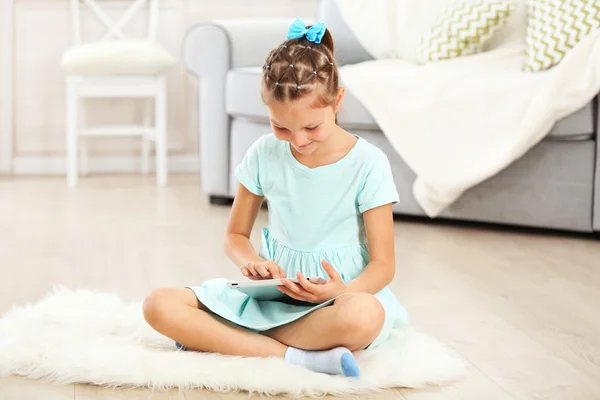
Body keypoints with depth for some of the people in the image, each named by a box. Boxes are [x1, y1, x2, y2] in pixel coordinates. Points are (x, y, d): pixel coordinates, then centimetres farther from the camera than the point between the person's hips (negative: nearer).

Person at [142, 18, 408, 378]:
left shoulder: (368, 163, -8)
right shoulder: (264, 155, 2)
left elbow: (383, 263, -6)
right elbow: (236, 235, 13)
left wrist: (343, 292, -28)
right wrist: (250, 261, -12)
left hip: (338, 297, -3)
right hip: (273, 292, 4)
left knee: (364, 317, -42)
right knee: (160, 305, -20)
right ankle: (296, 357, -27)